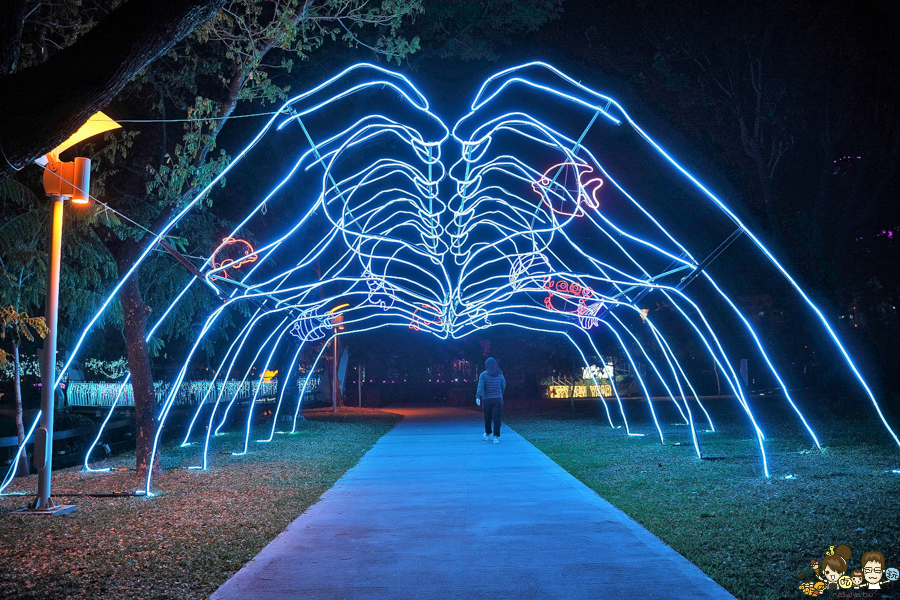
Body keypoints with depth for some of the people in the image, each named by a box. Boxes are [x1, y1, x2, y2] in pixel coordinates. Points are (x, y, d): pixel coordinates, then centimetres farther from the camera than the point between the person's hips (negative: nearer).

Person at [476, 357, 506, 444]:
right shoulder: (500, 375, 3)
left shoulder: (483, 375, -5)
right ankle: (496, 436, -10)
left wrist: (478, 397, -14)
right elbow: (503, 386, 11)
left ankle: (487, 434, 31)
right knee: (497, 418, -2)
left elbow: (480, 386, -14)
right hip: (498, 399, 0)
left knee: (487, 418, 15)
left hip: (487, 399, 0)